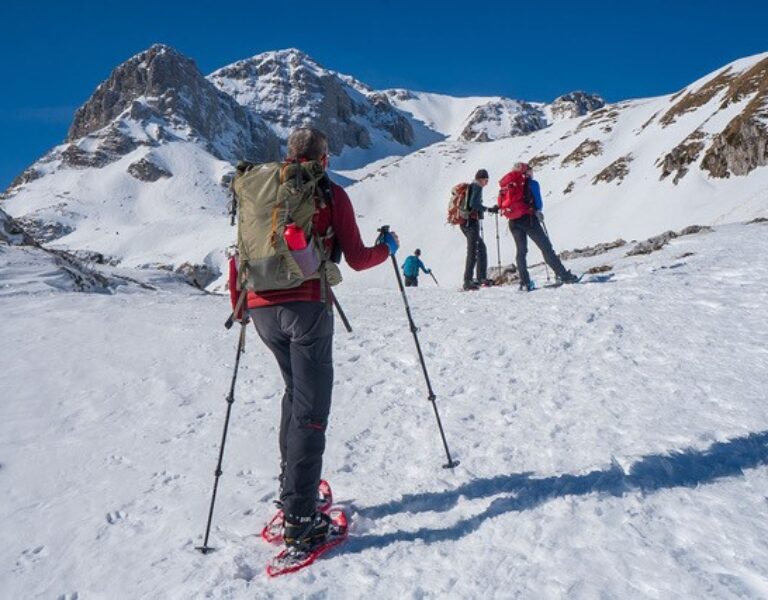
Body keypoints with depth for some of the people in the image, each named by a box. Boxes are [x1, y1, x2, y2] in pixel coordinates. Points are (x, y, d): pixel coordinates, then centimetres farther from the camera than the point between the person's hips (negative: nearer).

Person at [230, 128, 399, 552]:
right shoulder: (332, 195, 4)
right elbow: (356, 259, 3)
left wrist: (238, 305, 28)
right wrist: (388, 247, 23)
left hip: (261, 308, 6)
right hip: (306, 307, -5)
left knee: (296, 391, 24)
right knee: (311, 409, -2)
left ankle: (290, 484, 29)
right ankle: (299, 519, -4)